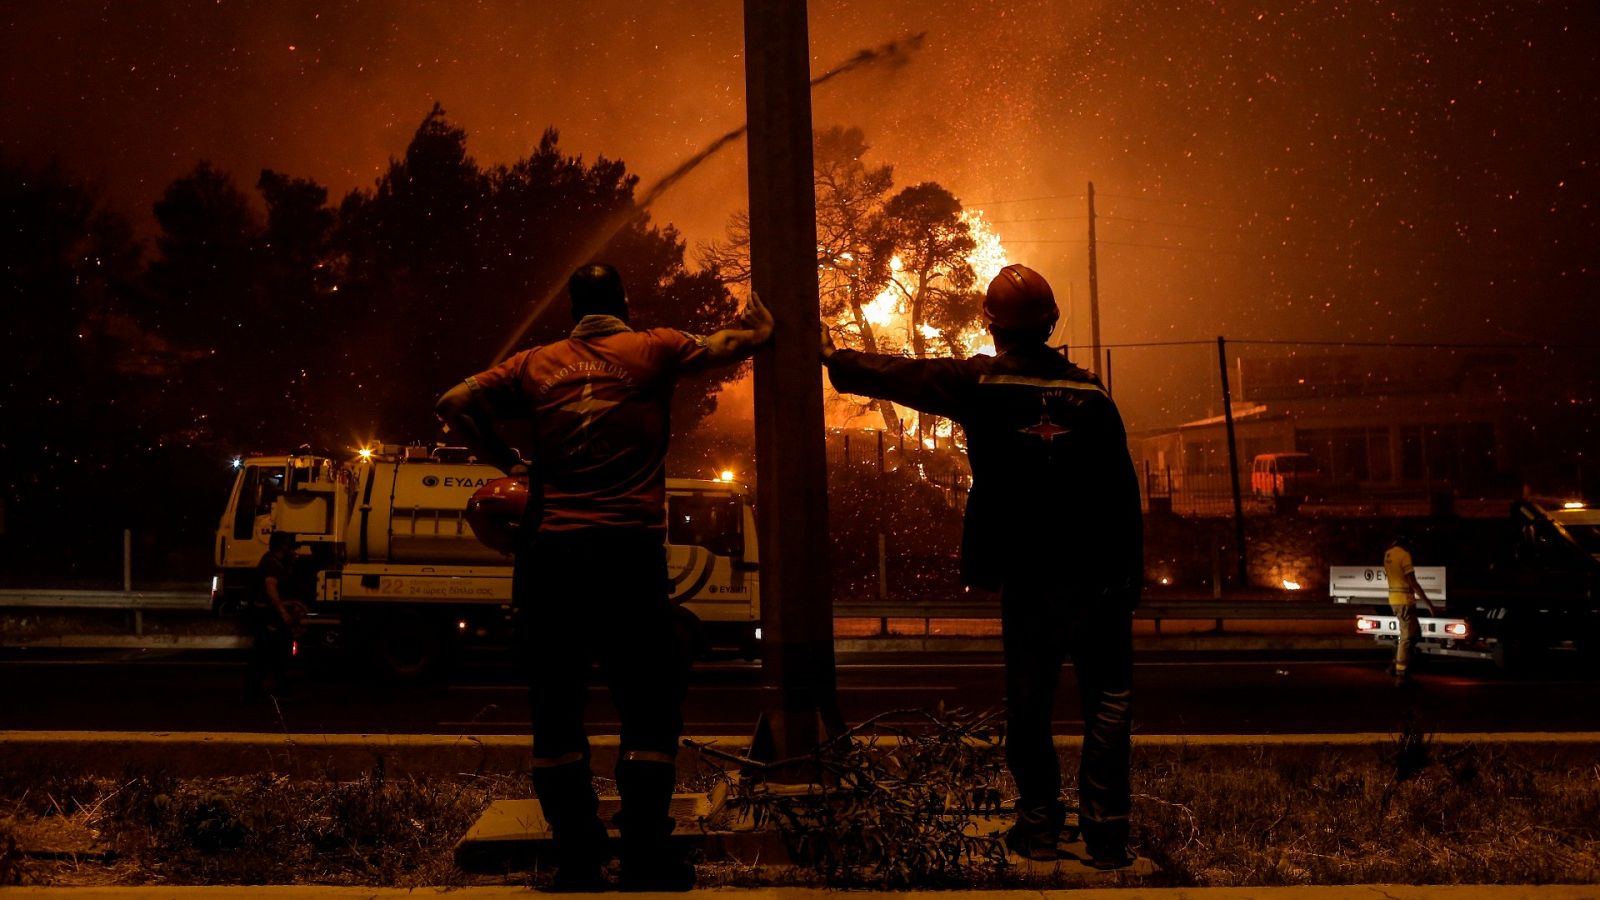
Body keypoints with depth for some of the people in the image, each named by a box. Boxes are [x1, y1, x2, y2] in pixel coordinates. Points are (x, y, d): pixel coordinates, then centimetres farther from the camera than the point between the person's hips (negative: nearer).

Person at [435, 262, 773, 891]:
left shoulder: (536, 365, 13)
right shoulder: (653, 350, 7)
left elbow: (455, 404, 9)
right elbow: (734, 344, 18)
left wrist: (507, 462, 17)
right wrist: (760, 324, 39)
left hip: (549, 551, 3)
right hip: (628, 550, -2)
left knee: (555, 707, 10)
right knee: (649, 704, 8)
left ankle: (576, 859, 14)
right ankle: (644, 855, 7)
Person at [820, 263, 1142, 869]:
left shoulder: (978, 384, -6)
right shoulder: (1091, 394, -3)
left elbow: (896, 377, 7)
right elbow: (1124, 495, -2)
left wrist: (834, 357, 23)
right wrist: (1132, 578, 5)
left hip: (1028, 580, 0)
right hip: (1100, 578, 0)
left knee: (1027, 704, 13)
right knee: (1108, 702, 9)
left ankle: (1039, 826, 19)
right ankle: (1105, 830, 9)